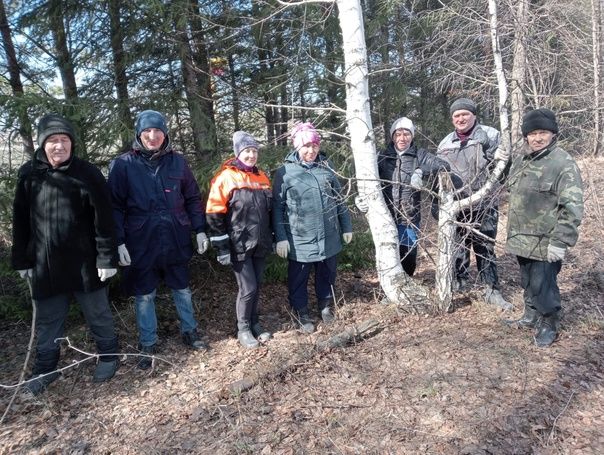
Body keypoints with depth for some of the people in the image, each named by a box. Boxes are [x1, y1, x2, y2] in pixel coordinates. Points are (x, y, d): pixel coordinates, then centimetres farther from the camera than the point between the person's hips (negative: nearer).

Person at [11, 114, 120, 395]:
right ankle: (45, 368, 33)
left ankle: (108, 356, 32)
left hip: (84, 262, -3)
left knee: (97, 314, 13)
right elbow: (20, 222, 6)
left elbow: (103, 221, -9)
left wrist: (107, 258, -12)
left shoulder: (88, 174, -9)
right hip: (45, 265, 3)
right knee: (47, 321, 15)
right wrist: (21, 261, 7)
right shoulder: (29, 175, 0)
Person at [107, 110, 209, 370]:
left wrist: (200, 230, 4)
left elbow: (193, 198, 8)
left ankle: (189, 331, 36)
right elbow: (115, 207, -5)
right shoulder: (123, 164, -5)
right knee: (144, 296, 10)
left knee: (182, 289, 16)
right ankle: (147, 345, 27)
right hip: (141, 244, -2)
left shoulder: (177, 162, 2)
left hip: (176, 241, 2)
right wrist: (119, 242, -10)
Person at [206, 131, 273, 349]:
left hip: (260, 245, 6)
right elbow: (214, 215, -12)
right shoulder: (226, 178, -10)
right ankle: (243, 329, 17)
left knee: (256, 286, 13)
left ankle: (254, 323, 31)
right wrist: (222, 247, -14)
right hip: (239, 247, -6)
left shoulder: (262, 177, 9)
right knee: (248, 288, -3)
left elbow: (269, 210, 18)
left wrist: (270, 238, 17)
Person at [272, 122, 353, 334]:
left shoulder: (327, 166, 4)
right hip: (300, 240, -3)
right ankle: (302, 315, 29)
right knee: (298, 281, 11)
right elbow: (277, 207, -6)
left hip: (329, 238, 3)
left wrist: (346, 226, 12)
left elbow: (339, 198, 11)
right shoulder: (285, 172, -7)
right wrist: (280, 238, -10)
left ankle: (327, 307, 39)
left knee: (327, 276, 19)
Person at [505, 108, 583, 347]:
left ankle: (548, 324, 21)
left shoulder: (563, 164, -14)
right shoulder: (522, 159, 10)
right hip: (522, 238, 7)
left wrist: (560, 241, -22)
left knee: (543, 285, 0)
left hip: (544, 242, -7)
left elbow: (572, 208, -17)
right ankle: (531, 315, 40)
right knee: (527, 281, 21)